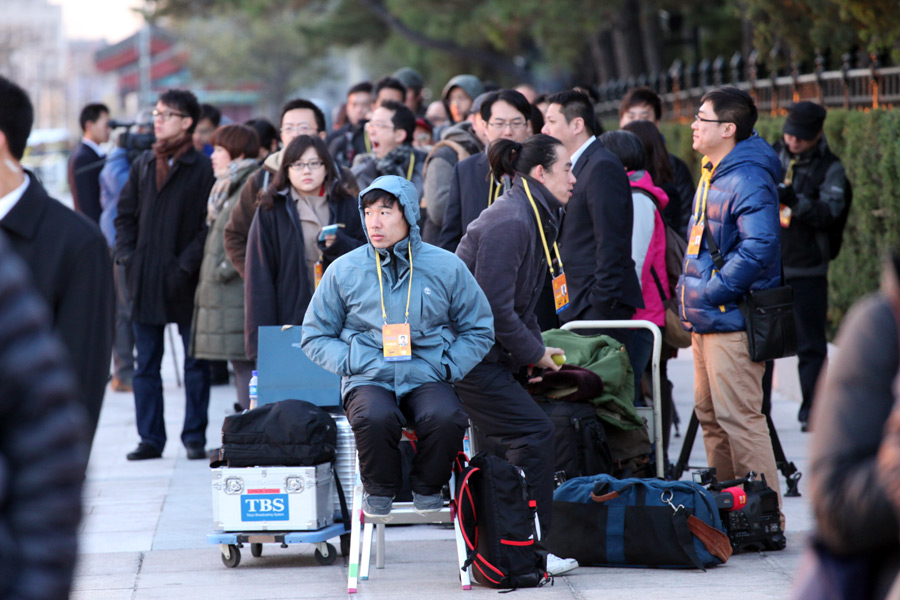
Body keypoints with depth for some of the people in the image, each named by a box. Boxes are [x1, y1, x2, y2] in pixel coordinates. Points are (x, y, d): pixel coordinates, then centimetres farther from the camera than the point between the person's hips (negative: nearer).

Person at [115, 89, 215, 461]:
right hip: (145, 279, 5)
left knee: (195, 363, 4)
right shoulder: (143, 165, 11)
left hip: (184, 282, -5)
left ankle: (194, 437, 12)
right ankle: (150, 438, 13)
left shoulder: (203, 169, -5)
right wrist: (127, 256, 2)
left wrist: (186, 264, -15)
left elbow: (210, 225, -9)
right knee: (146, 364, 7)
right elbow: (125, 214, 15)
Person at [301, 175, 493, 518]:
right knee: (374, 418, -37)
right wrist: (352, 363, -3)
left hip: (426, 378, 0)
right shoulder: (344, 271, 7)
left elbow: (479, 331, 15)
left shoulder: (447, 268, 7)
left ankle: (427, 488, -3)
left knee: (446, 418, -35)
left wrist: (448, 367, -1)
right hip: (369, 380, 0)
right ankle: (379, 490, -5)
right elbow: (315, 337, 14)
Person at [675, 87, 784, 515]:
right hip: (707, 319, 11)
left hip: (732, 319, -11)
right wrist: (688, 292, 15)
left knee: (739, 417, -10)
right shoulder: (713, 174, 15)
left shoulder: (748, 180, -17)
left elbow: (759, 247, -27)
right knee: (711, 415, 16)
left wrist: (708, 294, -21)